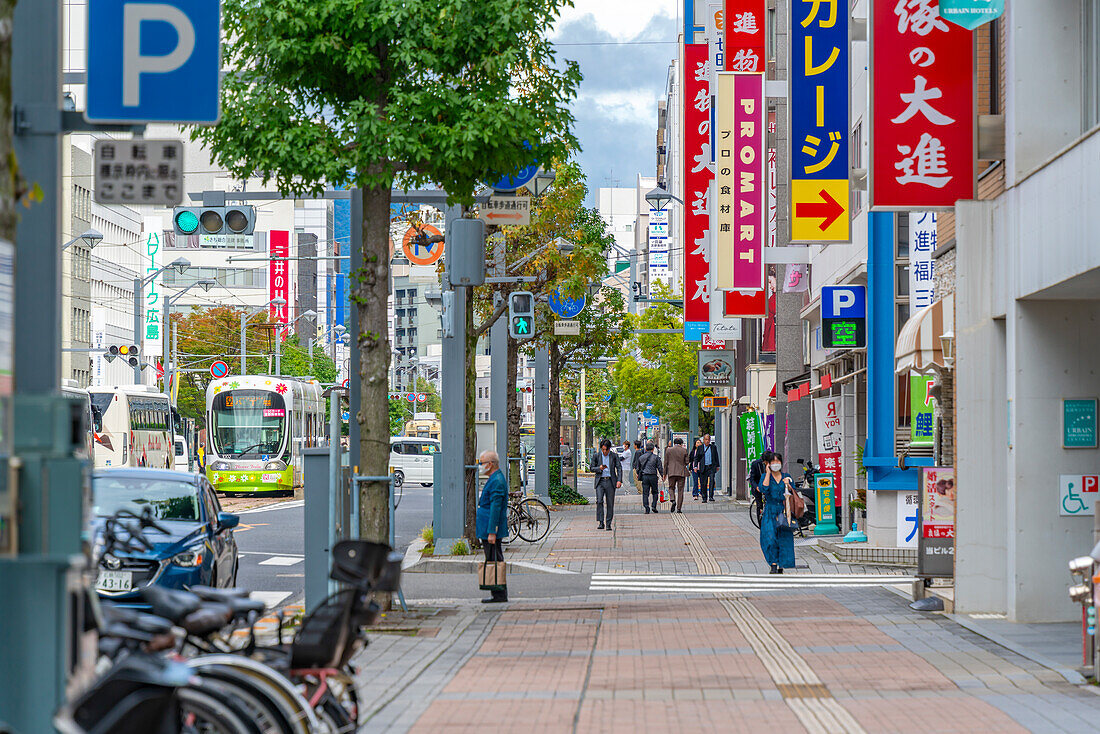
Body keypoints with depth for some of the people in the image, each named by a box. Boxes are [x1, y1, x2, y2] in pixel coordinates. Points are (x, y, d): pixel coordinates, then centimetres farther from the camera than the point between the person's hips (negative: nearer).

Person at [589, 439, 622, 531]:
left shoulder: (614, 456, 4)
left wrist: (619, 480, -9)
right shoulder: (596, 456, 4)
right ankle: (600, 522, -16)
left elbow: (619, 468, 3)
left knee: (610, 504, 1)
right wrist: (599, 468, -13)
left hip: (610, 481, 0)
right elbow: (592, 468, 8)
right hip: (600, 481, 0)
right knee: (599, 501, -17)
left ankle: (608, 524, 8)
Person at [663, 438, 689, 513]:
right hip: (681, 473, 0)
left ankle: (673, 500, -14)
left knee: (671, 488, 14)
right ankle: (679, 508, 4)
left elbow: (666, 462, 4)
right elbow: (687, 462, 1)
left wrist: (665, 473, 10)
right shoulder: (684, 450, 0)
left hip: (671, 472, 0)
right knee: (680, 490, 5)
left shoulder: (668, 450, 2)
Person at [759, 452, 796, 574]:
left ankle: (781, 566, 5)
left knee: (784, 539, -3)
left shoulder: (786, 476, 10)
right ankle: (773, 565, -14)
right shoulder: (766, 476, 4)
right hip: (770, 512, -2)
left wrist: (788, 485, -10)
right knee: (770, 538, -16)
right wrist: (768, 473, -10)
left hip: (784, 512, 2)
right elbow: (763, 489, -16)